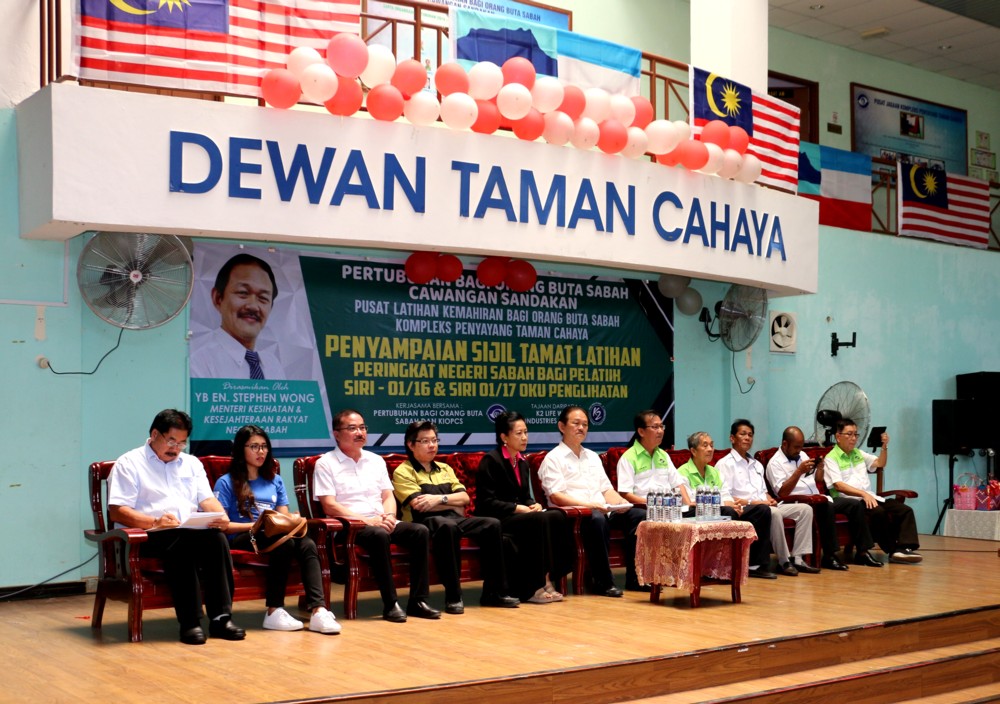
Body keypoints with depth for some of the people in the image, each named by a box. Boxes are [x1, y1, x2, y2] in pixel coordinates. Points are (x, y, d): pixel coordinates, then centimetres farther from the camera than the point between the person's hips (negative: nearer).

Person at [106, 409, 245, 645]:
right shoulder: (129, 464, 7)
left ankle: (221, 617, -31)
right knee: (183, 540, -36)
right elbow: (117, 511, -4)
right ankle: (189, 623, -35)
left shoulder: (191, 463, 25)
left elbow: (207, 499, 16)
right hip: (148, 536, -5)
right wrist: (155, 522, -20)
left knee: (217, 537, -29)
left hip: (193, 531, 5)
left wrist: (221, 516, -8)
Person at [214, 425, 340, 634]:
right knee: (284, 542, -36)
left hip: (274, 535, 5)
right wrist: (255, 525, -14)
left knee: (308, 545, -29)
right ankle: (274, 611, -34)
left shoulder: (275, 481, 25)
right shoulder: (226, 482, 8)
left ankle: (318, 611, -44)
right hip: (241, 539, -5)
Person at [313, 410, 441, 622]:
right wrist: (367, 520, -18)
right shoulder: (326, 464, -1)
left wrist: (389, 516, -9)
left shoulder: (376, 460, 18)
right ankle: (390, 604, -30)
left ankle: (418, 601, -18)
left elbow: (388, 496, 15)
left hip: (381, 523, 6)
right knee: (379, 535, -37)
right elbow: (329, 506, -10)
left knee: (420, 531, -19)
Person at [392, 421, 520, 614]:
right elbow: (419, 504, -9)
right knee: (447, 526, -40)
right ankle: (453, 596, -35)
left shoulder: (445, 468, 25)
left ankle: (494, 592, -11)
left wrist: (440, 498, -6)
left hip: (455, 519, 7)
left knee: (492, 525, -17)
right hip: (427, 522, -6)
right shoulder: (403, 472, 5)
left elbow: (464, 498, 13)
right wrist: (453, 504, 0)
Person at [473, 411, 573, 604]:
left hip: (518, 516, 7)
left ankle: (548, 580, -19)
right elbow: (487, 502, -14)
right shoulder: (490, 460, -9)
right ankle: (532, 588, -25)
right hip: (495, 520, -7)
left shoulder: (522, 462, 17)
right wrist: (518, 508, -19)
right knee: (541, 520, -30)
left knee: (557, 517, -20)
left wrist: (534, 505, -3)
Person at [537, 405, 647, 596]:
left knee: (639, 515, -16)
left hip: (603, 510, 7)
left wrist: (620, 502, -3)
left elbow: (607, 489, 20)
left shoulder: (593, 457, 26)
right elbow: (556, 496, -10)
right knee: (596, 519, -39)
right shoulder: (553, 459, 3)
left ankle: (634, 577, -13)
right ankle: (602, 581, -28)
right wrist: (589, 505, -21)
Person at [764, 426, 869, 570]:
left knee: (855, 505, -8)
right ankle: (829, 556, -33)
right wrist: (799, 471, -22)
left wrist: (820, 468, 6)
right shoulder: (775, 463, -5)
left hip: (818, 499, 8)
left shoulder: (802, 455, 18)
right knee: (826, 506, -37)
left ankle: (862, 552, -7)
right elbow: (782, 493, -17)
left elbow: (818, 479, 29)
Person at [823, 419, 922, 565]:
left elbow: (880, 463, 27)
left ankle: (905, 547, -26)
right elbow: (838, 486, -14)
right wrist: (863, 494, -26)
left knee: (905, 510, -12)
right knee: (878, 512, -35)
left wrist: (885, 446, 7)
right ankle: (893, 551, -23)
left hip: (870, 497, 8)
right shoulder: (831, 458, -2)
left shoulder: (858, 453, 23)